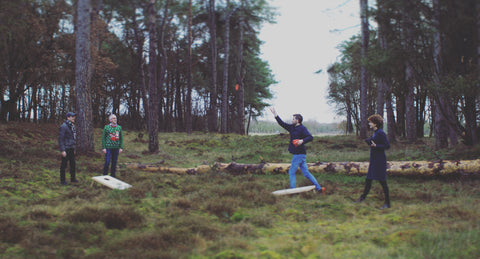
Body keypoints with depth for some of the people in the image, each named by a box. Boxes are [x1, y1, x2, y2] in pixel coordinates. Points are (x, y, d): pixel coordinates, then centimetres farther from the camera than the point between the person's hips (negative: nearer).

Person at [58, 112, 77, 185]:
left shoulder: (72, 126, 11)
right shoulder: (63, 126, -14)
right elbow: (60, 139, -16)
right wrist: (63, 150, -20)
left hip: (71, 149, 8)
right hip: (66, 149, -8)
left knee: (73, 163, 12)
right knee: (64, 165, 1)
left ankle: (73, 178, 23)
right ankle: (62, 180, 10)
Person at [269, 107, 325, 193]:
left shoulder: (302, 128, -9)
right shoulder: (292, 128, 15)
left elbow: (310, 137, -19)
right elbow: (282, 123, 19)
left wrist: (302, 140, -36)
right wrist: (275, 114, 16)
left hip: (299, 154, -8)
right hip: (300, 154, 8)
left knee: (291, 172, -2)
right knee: (306, 173, 9)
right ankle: (319, 188, 9)